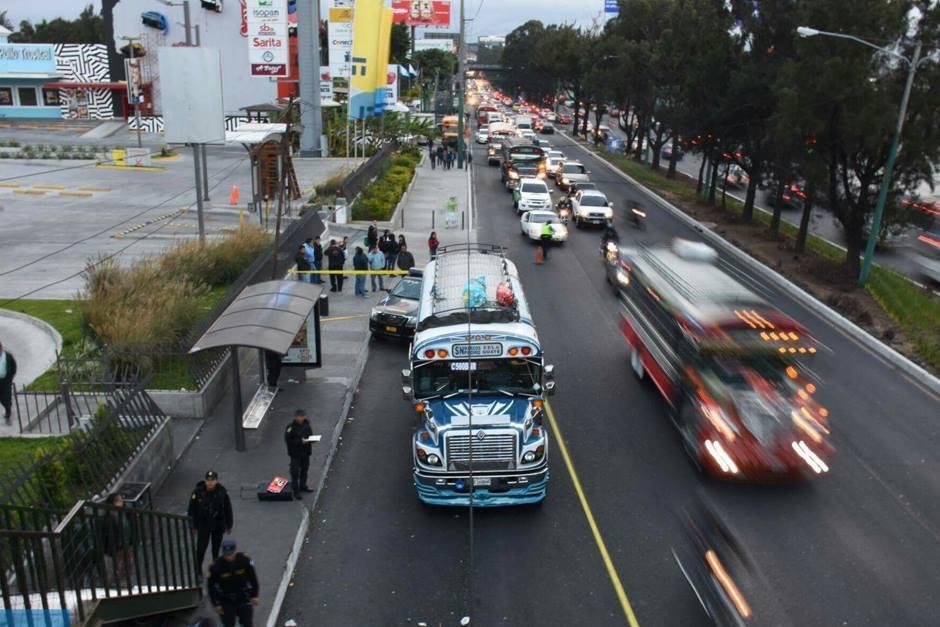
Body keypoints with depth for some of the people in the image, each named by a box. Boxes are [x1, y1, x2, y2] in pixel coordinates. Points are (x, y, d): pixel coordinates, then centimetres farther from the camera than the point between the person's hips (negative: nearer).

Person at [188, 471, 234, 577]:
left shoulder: (222, 492, -14)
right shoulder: (198, 492, -19)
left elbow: (228, 509, -3)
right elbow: (192, 509, -8)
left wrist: (229, 525, 2)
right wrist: (193, 526, -4)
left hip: (218, 524, 2)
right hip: (203, 524, -2)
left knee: (216, 546, 16)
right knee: (201, 547, -3)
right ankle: (198, 570, 13)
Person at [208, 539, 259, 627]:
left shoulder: (245, 561, -18)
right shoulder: (216, 567, -21)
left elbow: (253, 578, -4)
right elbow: (211, 586, -9)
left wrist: (254, 595, -1)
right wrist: (216, 604, -6)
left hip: (244, 600, 1)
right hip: (226, 603, -1)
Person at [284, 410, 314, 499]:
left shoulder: (306, 424, 0)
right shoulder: (291, 427, -19)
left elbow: (310, 434, 14)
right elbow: (288, 440, -21)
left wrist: (310, 439, -10)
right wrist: (301, 441, -26)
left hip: (305, 451, 6)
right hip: (295, 453, -6)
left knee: (304, 470, 18)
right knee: (295, 472, -1)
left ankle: (303, 486, 36)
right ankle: (295, 490, 10)